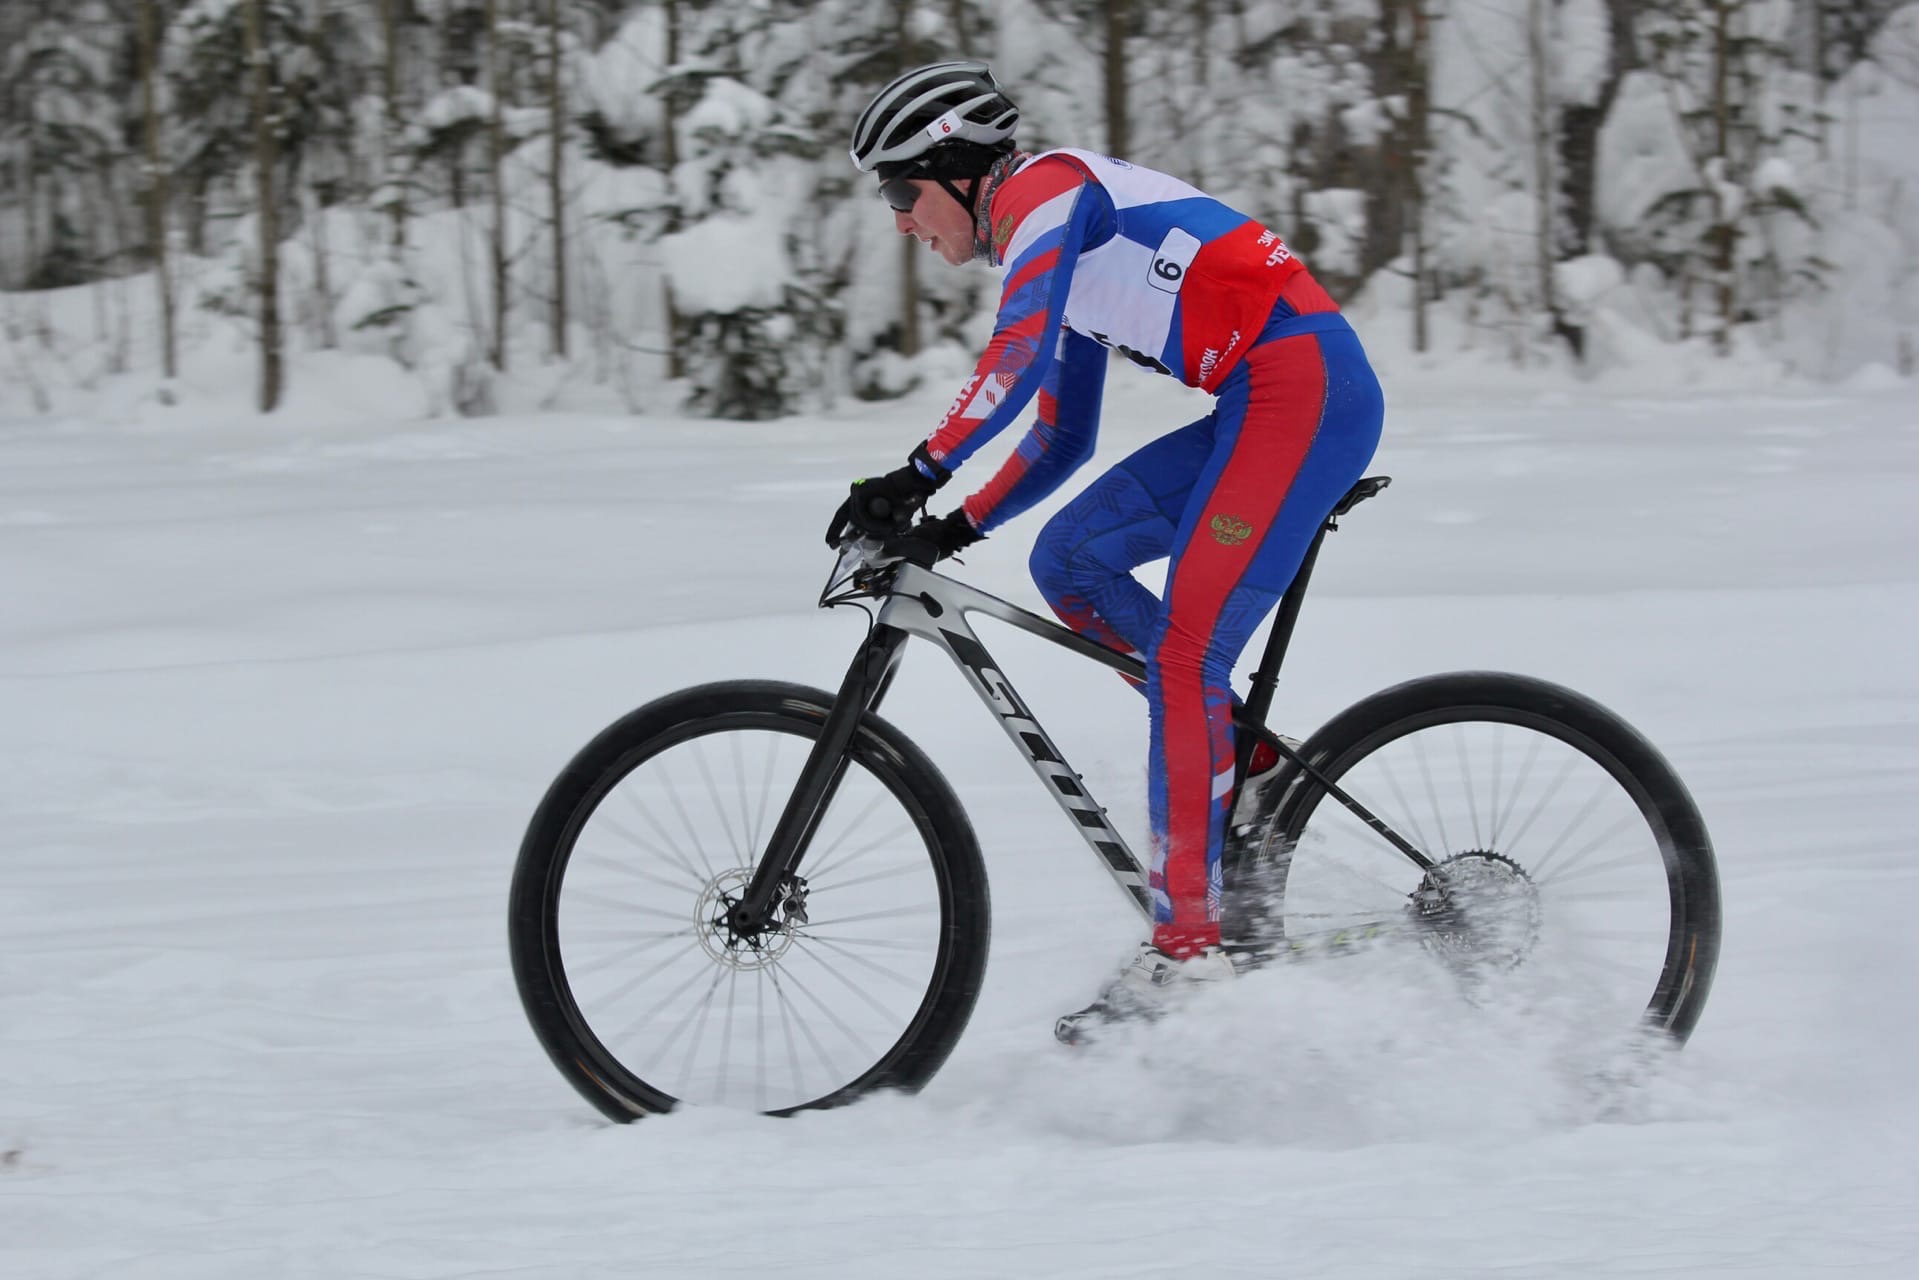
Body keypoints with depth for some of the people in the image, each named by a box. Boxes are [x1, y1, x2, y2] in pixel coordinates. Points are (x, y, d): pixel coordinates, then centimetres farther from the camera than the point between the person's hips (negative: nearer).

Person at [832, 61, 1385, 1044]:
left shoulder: (1045, 189, -4)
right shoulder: (1063, 254, 24)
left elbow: (1017, 355, -21)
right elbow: (1062, 442, 28)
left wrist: (921, 475, -25)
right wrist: (956, 529, 16)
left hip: (1303, 389, -10)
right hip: (1265, 405, 10)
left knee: (1181, 660, -14)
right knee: (1069, 562, 10)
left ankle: (1188, 945, -16)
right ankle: (1247, 765, 8)